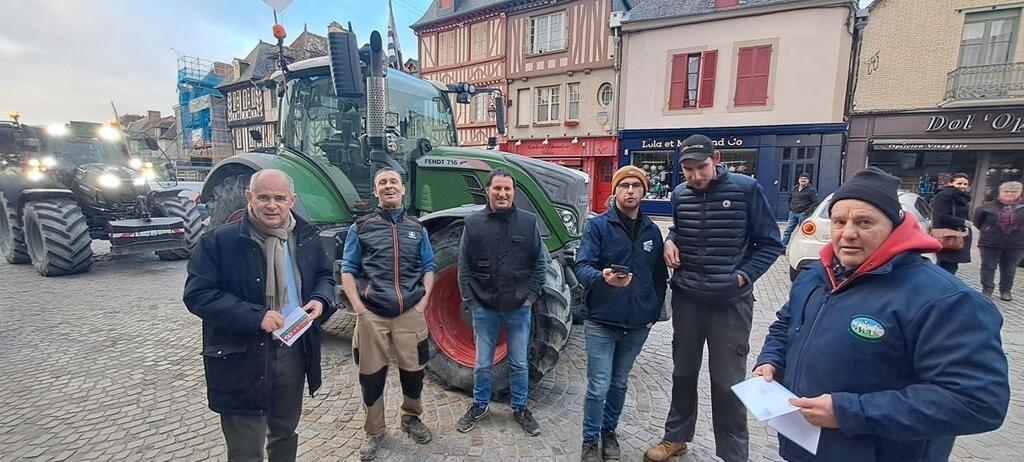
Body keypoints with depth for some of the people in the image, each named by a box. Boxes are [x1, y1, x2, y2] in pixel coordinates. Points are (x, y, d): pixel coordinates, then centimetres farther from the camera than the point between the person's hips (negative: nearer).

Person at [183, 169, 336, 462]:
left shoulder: (307, 237, 0)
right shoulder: (219, 240, -13)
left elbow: (324, 277, 12)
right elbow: (197, 294, -15)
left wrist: (321, 300, -11)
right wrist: (255, 315, -26)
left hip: (294, 352, 4)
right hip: (240, 358, -4)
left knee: (286, 431, 25)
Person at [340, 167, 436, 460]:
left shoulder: (417, 229, 10)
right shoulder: (361, 228, 4)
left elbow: (428, 268, 13)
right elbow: (348, 269, 4)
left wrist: (423, 301, 0)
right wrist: (358, 306, -7)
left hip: (410, 313, 2)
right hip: (372, 314, -1)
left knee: (413, 371, 10)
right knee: (371, 376, 8)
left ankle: (411, 419, 37)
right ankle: (374, 432, 29)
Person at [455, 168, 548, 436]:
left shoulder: (528, 221, -3)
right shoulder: (473, 223, -4)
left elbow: (540, 262, 2)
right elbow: (464, 267, -1)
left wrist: (532, 295, -4)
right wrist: (470, 301, -6)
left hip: (519, 308, 0)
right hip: (484, 308, 0)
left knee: (519, 363, 15)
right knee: (482, 363, 15)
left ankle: (520, 408, 36)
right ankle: (480, 404, 38)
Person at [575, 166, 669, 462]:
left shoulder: (652, 231, 7)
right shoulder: (598, 226, -6)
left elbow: (660, 276, 14)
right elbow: (582, 266, -17)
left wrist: (654, 312, 8)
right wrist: (602, 277, -37)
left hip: (638, 324, 4)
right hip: (601, 322, -4)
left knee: (619, 384, 18)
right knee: (599, 387, 0)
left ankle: (609, 433, 38)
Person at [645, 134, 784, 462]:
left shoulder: (746, 189, -10)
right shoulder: (680, 194, 1)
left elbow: (770, 244, -4)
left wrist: (743, 277, -14)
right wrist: (670, 241, -3)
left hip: (731, 303, -3)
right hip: (686, 298, 4)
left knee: (728, 382, 6)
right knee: (683, 372, 17)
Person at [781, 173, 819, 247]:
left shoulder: (811, 190, -4)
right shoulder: (794, 189, 13)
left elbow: (815, 202, -7)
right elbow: (790, 199, 26)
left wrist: (808, 211, -15)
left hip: (803, 214, -5)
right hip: (793, 213, 5)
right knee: (788, 230, 3)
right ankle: (782, 246, 6)